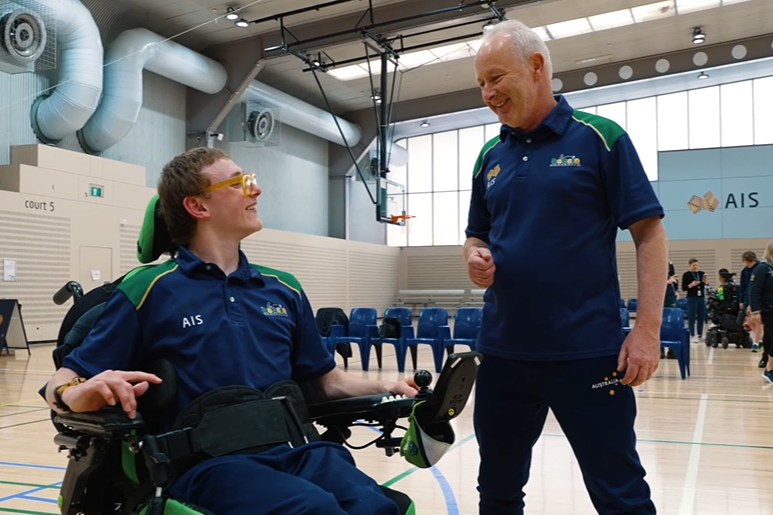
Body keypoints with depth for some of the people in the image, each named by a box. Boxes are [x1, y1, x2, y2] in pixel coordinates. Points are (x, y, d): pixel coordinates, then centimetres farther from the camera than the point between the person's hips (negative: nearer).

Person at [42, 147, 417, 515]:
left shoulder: (284, 290, 17)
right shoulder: (150, 290, 4)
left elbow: (326, 380, 23)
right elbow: (63, 383, 2)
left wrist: (384, 388, 4)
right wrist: (77, 394, -21)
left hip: (290, 447, 4)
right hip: (206, 459, -4)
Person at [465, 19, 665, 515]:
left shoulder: (600, 138, -4)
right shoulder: (490, 157, 10)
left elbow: (649, 233, -6)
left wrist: (647, 328, -14)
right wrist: (476, 258, -4)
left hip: (588, 353, -5)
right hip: (503, 353, 5)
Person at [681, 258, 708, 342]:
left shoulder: (701, 273, 8)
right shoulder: (686, 275, -3)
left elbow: (705, 286, 12)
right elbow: (683, 288, -4)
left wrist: (705, 282, -8)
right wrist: (691, 285, -19)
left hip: (701, 297, 4)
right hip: (692, 298, -4)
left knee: (701, 317, 8)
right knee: (692, 317, -2)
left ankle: (700, 335, 18)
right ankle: (692, 335, 4)